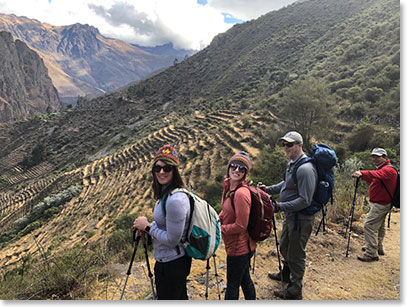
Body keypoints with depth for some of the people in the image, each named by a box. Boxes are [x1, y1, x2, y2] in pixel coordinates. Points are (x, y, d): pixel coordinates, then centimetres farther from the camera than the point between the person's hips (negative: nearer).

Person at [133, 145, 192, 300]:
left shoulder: (176, 200, -29)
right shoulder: (165, 193, 3)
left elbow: (172, 240, -24)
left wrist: (148, 227, -15)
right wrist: (147, 227, 1)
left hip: (171, 264, -9)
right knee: (180, 298, 26)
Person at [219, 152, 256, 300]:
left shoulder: (241, 193, -27)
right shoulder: (228, 185, 1)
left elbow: (240, 226, -24)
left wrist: (219, 229, -14)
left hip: (238, 248, -8)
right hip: (240, 247, 8)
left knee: (232, 285, 11)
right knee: (245, 279, 26)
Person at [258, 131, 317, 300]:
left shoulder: (305, 169, -27)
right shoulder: (291, 163, 4)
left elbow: (305, 200, -27)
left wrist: (280, 206, -28)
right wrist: (269, 189, 7)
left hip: (301, 218, -10)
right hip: (290, 216, 10)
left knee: (296, 254, 8)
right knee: (285, 247, 28)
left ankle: (295, 291, 29)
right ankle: (286, 274, 53)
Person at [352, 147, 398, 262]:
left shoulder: (388, 170, -19)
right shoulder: (381, 168, 15)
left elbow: (377, 175, -41)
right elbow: (373, 181, 13)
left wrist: (362, 173, -58)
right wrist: (363, 175, -6)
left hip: (380, 205, -11)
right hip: (382, 204, 11)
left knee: (369, 226, -11)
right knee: (379, 226, 22)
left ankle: (371, 254, -7)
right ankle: (378, 247, 38)